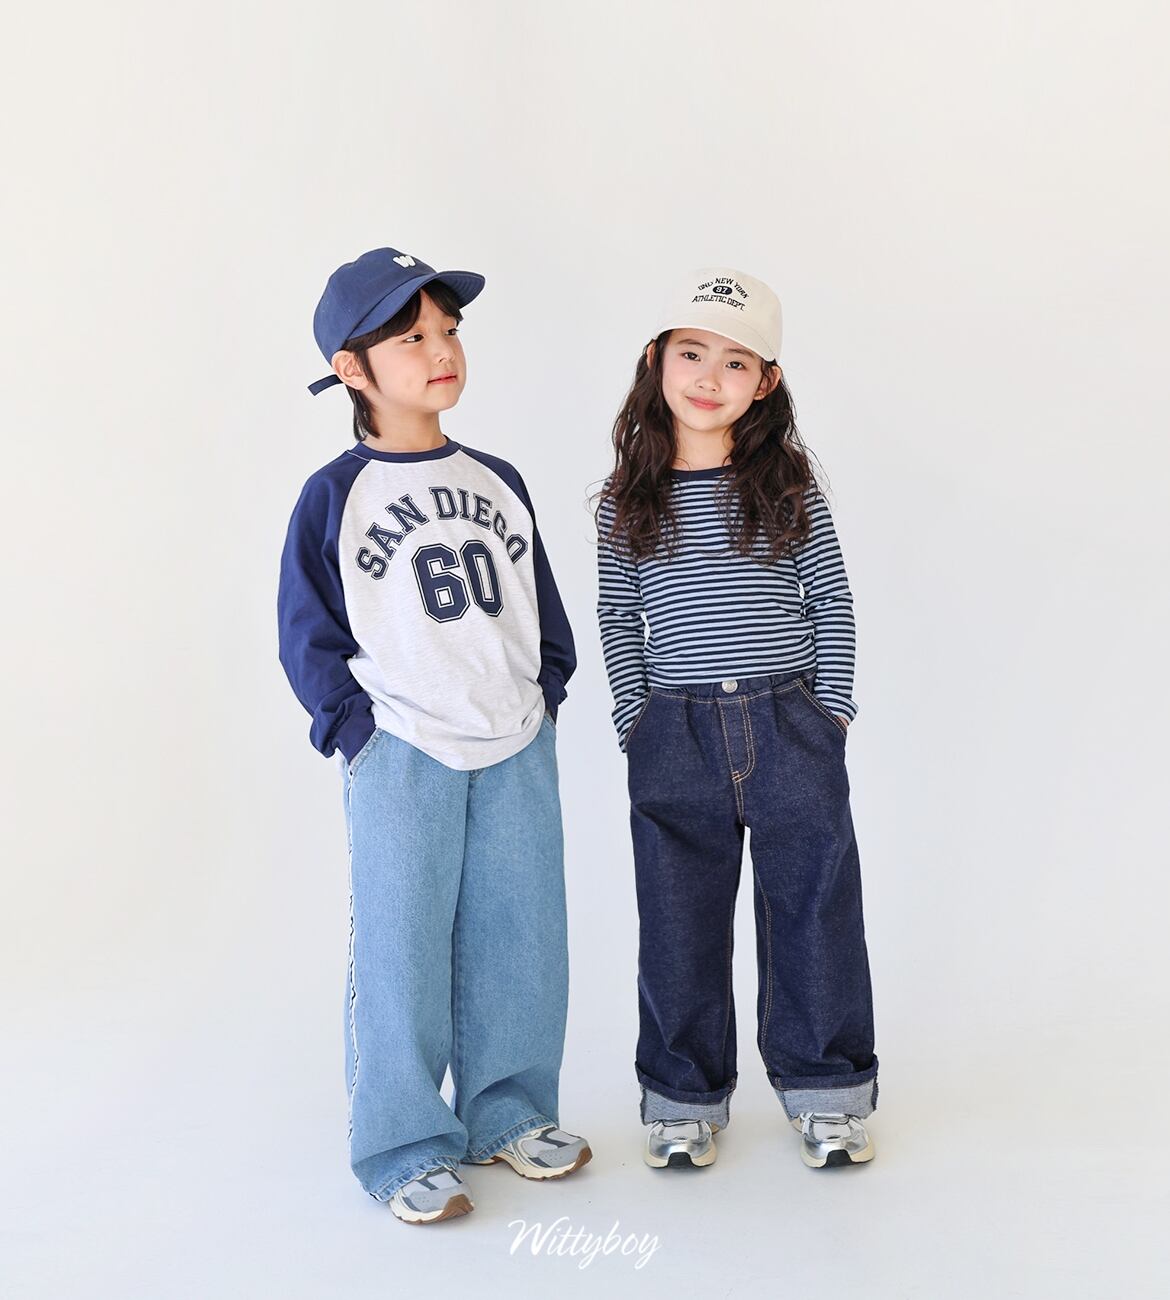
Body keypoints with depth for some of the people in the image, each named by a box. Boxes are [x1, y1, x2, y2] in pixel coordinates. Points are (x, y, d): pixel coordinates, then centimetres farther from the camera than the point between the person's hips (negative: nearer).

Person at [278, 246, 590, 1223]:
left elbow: (542, 603, 16)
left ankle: (508, 1112, 28)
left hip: (517, 749, 5)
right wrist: (357, 731, -9)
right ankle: (406, 1147, 16)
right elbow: (309, 635, -3)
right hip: (403, 759, -4)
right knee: (402, 953, 2)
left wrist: (546, 694, 8)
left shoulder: (496, 481, 9)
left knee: (520, 939, 11)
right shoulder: (335, 495, -6)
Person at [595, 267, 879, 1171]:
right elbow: (617, 622, 8)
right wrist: (636, 719, 1)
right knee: (680, 922, 9)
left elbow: (833, 602, 3)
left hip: (793, 726, 0)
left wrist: (832, 710, -2)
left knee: (814, 907, 7)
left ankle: (826, 1089, 24)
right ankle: (686, 1095, 25)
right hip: (675, 736, 1)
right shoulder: (628, 497, 3)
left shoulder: (787, 481, 1)